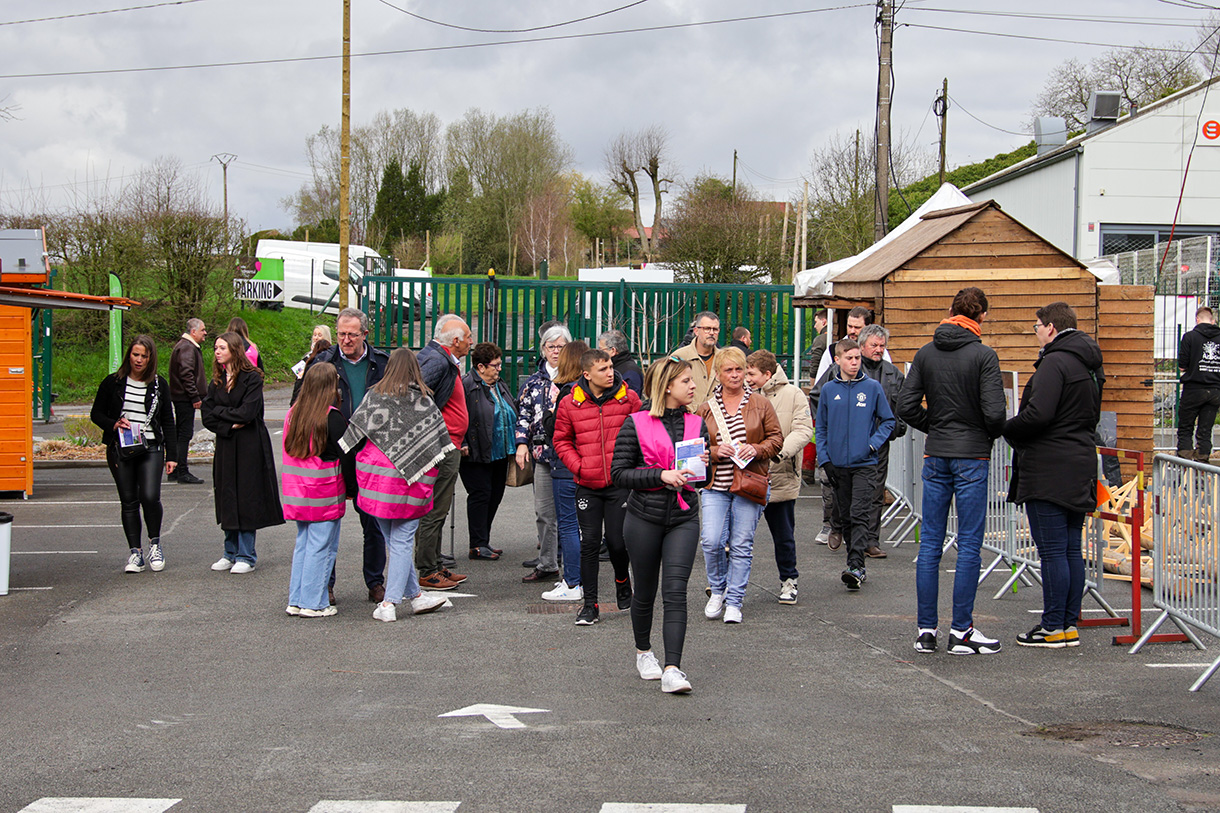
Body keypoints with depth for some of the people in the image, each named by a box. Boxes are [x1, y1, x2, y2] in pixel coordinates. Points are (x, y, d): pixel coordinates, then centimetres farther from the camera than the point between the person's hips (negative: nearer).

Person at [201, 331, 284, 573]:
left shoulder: (252, 378, -8)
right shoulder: (216, 382, 11)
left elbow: (248, 412, -17)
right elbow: (207, 417, 5)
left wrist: (220, 412, -6)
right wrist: (230, 426, -11)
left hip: (250, 447, -6)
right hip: (225, 447, 6)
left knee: (246, 498, -3)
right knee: (228, 499, 8)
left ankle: (246, 556, 3)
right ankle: (231, 553, 16)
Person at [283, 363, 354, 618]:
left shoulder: (293, 413, 6)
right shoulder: (333, 417, -13)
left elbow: (290, 450, 12)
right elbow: (345, 456, -9)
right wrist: (352, 488, 2)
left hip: (296, 492, 6)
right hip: (325, 494, -6)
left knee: (303, 544, 15)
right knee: (321, 546, 0)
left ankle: (296, 600, 17)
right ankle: (313, 603, 2)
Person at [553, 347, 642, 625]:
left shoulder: (628, 398, 0)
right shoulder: (570, 404, 0)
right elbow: (562, 440, 10)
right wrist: (578, 466, -4)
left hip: (620, 483, -1)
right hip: (588, 485, 1)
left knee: (617, 541, -1)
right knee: (589, 544, 1)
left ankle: (622, 582, 30)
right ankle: (590, 604, 8)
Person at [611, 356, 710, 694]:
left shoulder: (696, 424, 8)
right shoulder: (636, 424, -5)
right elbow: (619, 473, -9)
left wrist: (703, 465, -6)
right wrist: (662, 476, -18)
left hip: (684, 518, 2)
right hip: (645, 517, -2)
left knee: (675, 592, -10)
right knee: (645, 592, 11)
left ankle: (672, 669, -16)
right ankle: (643, 652, 35)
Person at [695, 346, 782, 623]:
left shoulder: (761, 405, 5)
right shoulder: (706, 409, 8)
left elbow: (776, 438, 5)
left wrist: (757, 449, -13)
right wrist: (715, 451, -11)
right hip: (716, 486, 1)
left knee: (742, 545, 1)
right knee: (711, 541, -10)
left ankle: (733, 602, 11)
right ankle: (717, 590, 16)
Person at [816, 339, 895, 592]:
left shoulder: (873, 387, 0)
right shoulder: (829, 390, 6)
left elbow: (888, 421, 7)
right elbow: (821, 428, 10)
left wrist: (873, 443, -7)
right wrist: (824, 459, 1)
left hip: (864, 464, -3)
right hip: (838, 464, 3)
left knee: (860, 514, -13)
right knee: (847, 517, 8)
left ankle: (856, 566, -19)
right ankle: (857, 567, 16)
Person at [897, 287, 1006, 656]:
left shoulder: (925, 353, 4)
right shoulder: (983, 355, -10)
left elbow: (906, 407, 1)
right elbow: (994, 412, -15)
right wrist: (992, 435, 5)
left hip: (936, 457, 5)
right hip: (972, 456, -4)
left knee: (930, 543, 7)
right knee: (969, 545, 1)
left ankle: (926, 630, 10)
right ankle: (961, 631, 2)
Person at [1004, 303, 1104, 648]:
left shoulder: (1055, 362, -14)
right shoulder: (1089, 365, 16)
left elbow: (1038, 414, -24)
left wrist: (1007, 429, -7)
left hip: (1049, 471, -9)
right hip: (1081, 468, 9)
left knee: (1052, 551, -5)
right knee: (1072, 549, 11)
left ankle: (1053, 628, -2)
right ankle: (1070, 623, 15)